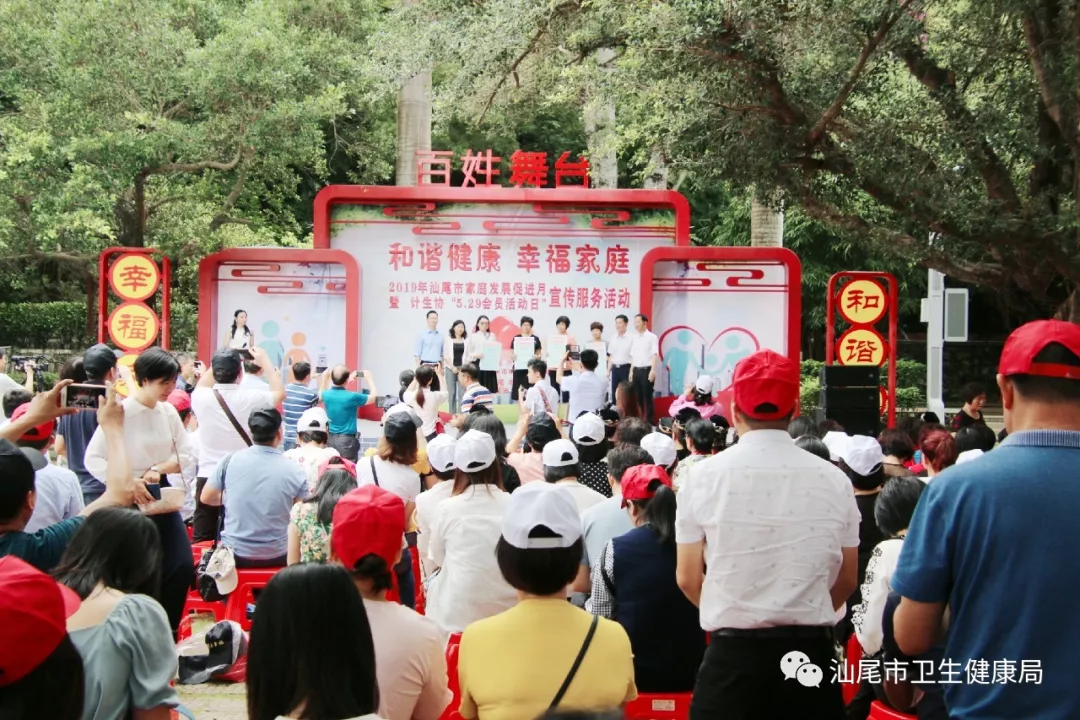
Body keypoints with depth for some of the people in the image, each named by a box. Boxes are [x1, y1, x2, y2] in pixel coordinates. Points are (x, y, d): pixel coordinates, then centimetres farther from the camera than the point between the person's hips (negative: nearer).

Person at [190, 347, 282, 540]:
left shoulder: (201, 398, -5)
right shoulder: (249, 399, -10)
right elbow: (280, 392, 10)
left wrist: (218, 362, 21)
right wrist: (264, 360, 15)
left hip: (208, 478, 2)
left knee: (202, 542, 5)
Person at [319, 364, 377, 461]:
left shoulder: (326, 395, -4)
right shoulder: (351, 397, -17)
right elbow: (374, 397, -3)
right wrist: (369, 379, 7)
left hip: (330, 438, 6)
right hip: (347, 439, -5)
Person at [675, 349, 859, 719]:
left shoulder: (704, 476, -6)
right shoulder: (834, 479, -1)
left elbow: (688, 578, 0)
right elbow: (847, 581, 8)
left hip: (733, 653, -2)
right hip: (811, 652, 2)